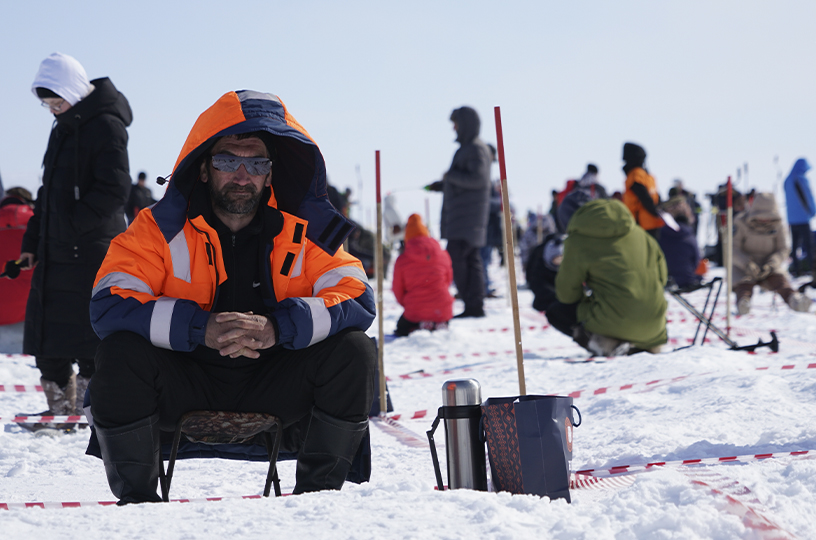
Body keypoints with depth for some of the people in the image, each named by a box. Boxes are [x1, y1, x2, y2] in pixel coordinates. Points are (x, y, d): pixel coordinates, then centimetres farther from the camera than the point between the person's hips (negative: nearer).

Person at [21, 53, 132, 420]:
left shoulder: (106, 126, -10)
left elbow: (114, 190, -17)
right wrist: (32, 241, 17)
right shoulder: (63, 129, 18)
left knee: (88, 335, -7)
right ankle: (60, 407, 17)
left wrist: (74, 224, -17)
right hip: (56, 252, 9)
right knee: (48, 334, 9)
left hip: (92, 251, -9)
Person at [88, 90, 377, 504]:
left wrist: (278, 326, -33)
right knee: (120, 352, -29)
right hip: (187, 388, -1)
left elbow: (358, 300, -14)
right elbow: (108, 304, -18)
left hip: (275, 391, 1)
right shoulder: (161, 228, -8)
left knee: (354, 350, -22)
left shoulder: (305, 230, -4)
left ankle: (317, 492, -3)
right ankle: (135, 497, -7)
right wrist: (200, 327, -34)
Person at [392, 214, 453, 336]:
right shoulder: (443, 256, 0)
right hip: (443, 311, 2)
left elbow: (398, 290, 3)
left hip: (415, 313, -2)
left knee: (402, 329, 29)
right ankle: (439, 327, -2)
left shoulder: (402, 260, -7)